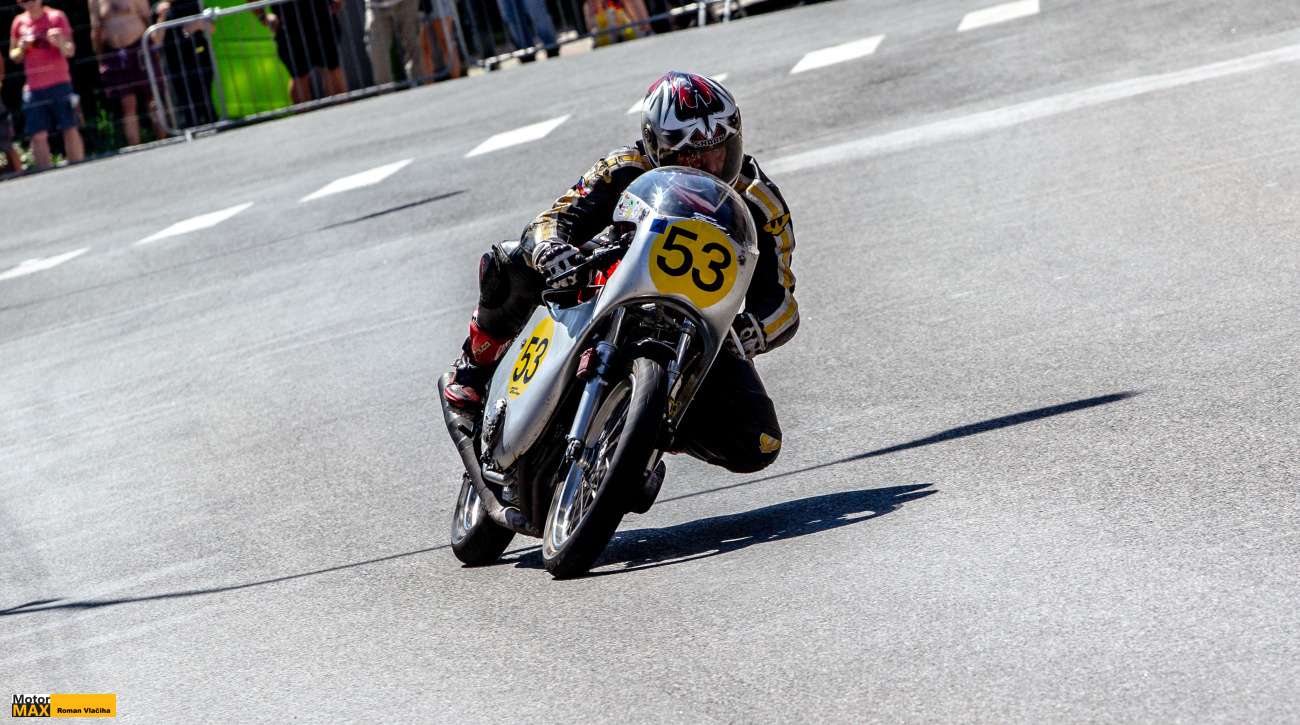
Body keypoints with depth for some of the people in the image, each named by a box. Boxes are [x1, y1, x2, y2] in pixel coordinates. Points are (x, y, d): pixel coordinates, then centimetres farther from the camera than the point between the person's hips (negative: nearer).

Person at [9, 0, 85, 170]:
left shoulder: (56, 17, -3)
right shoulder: (19, 23, 6)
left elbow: (70, 51, -5)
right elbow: (14, 56, 15)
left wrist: (61, 44, -27)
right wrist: (22, 48, -7)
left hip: (59, 84, -3)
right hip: (34, 88, 3)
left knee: (70, 129, -3)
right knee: (38, 136, -1)